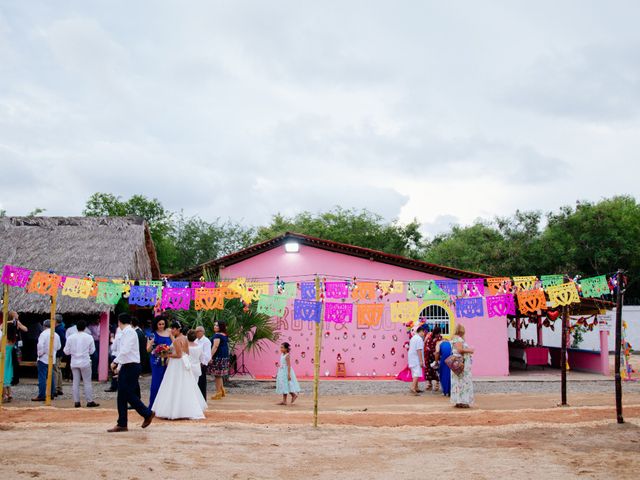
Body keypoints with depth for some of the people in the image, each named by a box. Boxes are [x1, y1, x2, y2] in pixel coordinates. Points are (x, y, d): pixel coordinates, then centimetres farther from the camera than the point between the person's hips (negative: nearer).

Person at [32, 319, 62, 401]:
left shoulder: (44, 333, -13)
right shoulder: (56, 335, 9)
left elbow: (40, 345, -22)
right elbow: (58, 347, 15)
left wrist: (40, 354, -10)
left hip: (44, 358, -7)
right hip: (52, 358, 7)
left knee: (42, 377, -6)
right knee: (51, 376, 14)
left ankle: (42, 395, -8)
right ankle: (52, 394, 19)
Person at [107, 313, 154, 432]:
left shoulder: (129, 332, -13)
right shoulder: (125, 333, 16)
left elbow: (125, 350, -23)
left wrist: (115, 361, -18)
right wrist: (119, 367, 18)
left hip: (131, 367, -9)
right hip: (125, 367, 9)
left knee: (128, 394, -6)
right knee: (122, 396, 8)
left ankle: (147, 414, 7)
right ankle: (122, 424, 11)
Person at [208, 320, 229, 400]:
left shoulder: (217, 335, -13)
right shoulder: (225, 335, 15)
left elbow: (215, 347, -22)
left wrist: (210, 356, -24)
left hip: (218, 356, -9)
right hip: (225, 356, 9)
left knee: (217, 374, -3)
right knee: (220, 375, 18)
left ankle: (218, 392, 1)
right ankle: (222, 390, 24)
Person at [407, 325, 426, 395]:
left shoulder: (413, 337, 16)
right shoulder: (419, 339, -15)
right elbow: (419, 350, -21)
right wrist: (421, 361, -21)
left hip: (412, 358, 10)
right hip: (416, 359, -10)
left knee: (415, 373, 17)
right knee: (417, 373, -14)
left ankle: (416, 388, 25)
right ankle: (413, 388, -24)